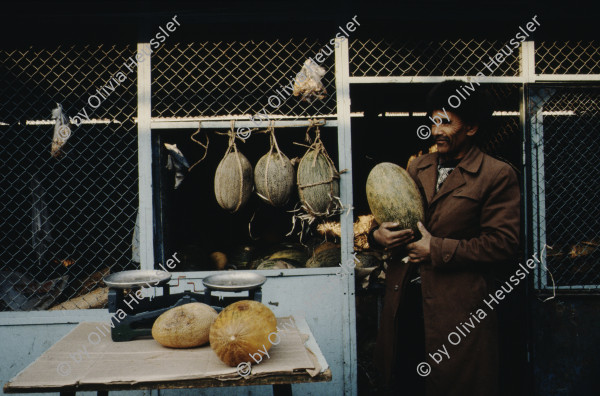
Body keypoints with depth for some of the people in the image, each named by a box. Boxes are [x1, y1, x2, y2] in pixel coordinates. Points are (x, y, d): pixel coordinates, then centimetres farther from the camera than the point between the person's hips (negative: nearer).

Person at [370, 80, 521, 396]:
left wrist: (437, 249, -14)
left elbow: (504, 245, -12)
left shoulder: (497, 176, -4)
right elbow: (392, 216, 22)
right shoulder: (417, 168, 14)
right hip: (403, 300, 5)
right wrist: (378, 234, -2)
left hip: (456, 308, -5)